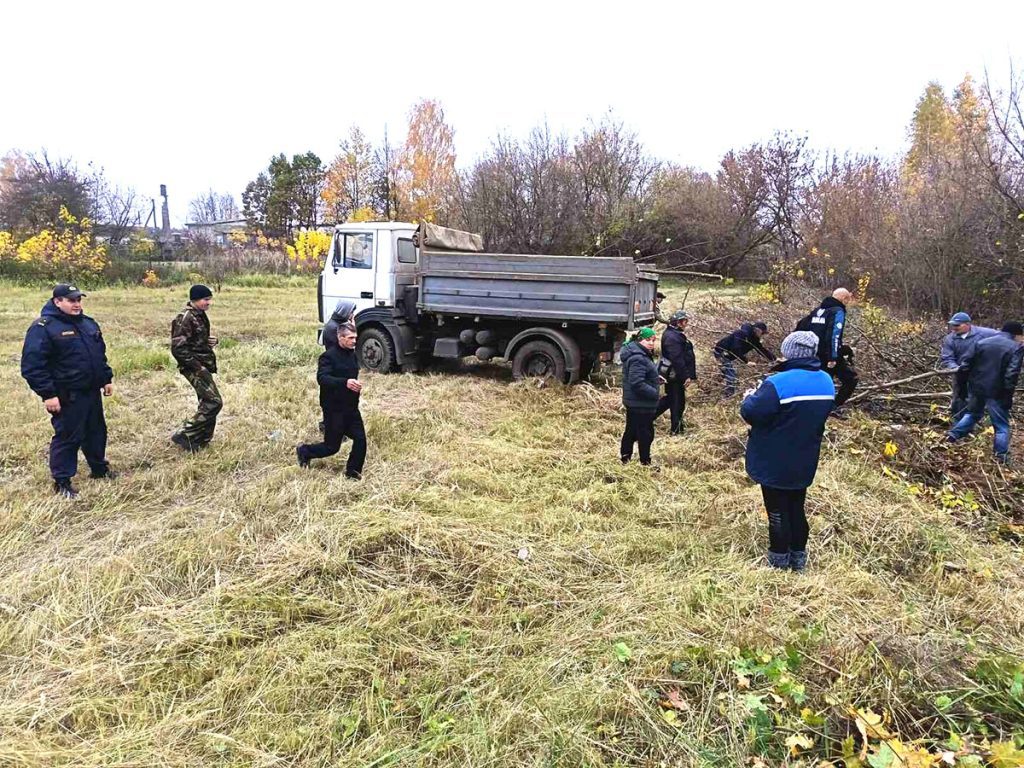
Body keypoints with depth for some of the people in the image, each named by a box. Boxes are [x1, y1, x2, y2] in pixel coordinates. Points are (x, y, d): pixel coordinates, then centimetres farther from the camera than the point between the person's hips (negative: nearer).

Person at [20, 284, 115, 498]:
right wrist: (47, 394, -20)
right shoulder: (43, 327, -14)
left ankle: (99, 468, 35)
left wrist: (107, 379, 18)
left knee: (97, 431, 18)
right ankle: (61, 482, 12)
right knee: (67, 437, 0)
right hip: (67, 397, -7)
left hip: (92, 392, 7)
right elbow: (32, 365, -17)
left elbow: (100, 354, 21)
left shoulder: (88, 323, 11)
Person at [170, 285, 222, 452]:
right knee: (214, 402, -13)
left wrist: (212, 341, 4)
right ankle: (184, 436, -5)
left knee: (208, 403, 13)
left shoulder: (200, 315, 12)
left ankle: (201, 441, 22)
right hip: (194, 367, -10)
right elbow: (178, 348, -21)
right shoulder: (185, 318, -17)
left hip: (203, 365, 10)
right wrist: (197, 366, -20)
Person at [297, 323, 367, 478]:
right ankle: (304, 451, 29)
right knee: (332, 446, 3)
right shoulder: (329, 356, -16)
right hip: (334, 410, -7)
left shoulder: (352, 355, 10)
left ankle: (353, 471, 16)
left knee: (360, 439, -1)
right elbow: (322, 378, -32)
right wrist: (345, 382, -45)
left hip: (351, 408, 7)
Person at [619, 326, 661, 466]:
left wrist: (655, 379, 10)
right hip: (641, 405, -11)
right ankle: (645, 462, 10)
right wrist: (655, 393, -21)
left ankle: (624, 457, 31)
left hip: (634, 402, 11)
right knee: (645, 433, 0)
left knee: (631, 431, 20)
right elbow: (637, 383, -31)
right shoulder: (638, 359, -24)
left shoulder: (642, 354, 11)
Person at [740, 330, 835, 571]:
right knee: (797, 508, 20)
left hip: (774, 464, -6)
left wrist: (749, 398, -4)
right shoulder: (826, 382, 0)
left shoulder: (778, 384, -27)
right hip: (804, 463, 6)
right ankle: (798, 557, 32)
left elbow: (752, 413, -26)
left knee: (778, 511, 8)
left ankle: (779, 561, 21)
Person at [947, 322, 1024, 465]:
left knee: (972, 413, 26)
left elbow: (966, 363, 6)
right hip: (997, 393, -4)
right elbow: (1012, 373, -17)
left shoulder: (982, 342, 7)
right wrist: (1008, 393, -11)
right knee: (1001, 425, 6)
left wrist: (970, 382, 14)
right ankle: (1001, 456, 6)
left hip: (977, 388, 4)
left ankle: (954, 435, 18)